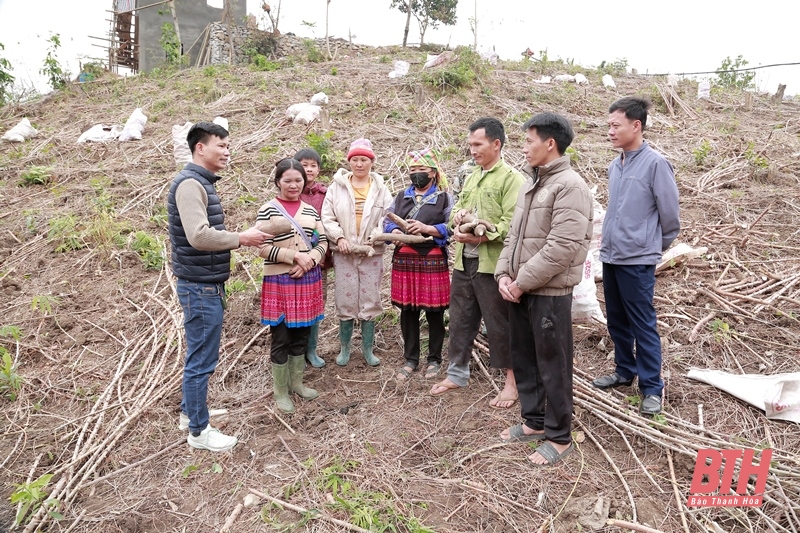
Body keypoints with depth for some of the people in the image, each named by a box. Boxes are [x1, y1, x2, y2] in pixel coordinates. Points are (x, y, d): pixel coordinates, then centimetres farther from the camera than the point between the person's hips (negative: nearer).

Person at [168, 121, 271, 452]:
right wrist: (241, 239, -17)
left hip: (207, 285, 10)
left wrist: (241, 238, 4)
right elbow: (199, 235, -28)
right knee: (202, 360, 1)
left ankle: (190, 412, 37)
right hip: (200, 287, -10)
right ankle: (199, 431, 16)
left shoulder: (202, 183, 15)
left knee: (200, 356, 21)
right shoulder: (190, 183, -17)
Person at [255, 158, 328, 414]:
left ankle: (296, 382, 31)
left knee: (301, 335, 14)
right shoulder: (268, 210, -6)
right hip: (279, 282, -4)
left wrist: (309, 260, -11)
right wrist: (295, 256, -19)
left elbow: (323, 242, 7)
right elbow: (262, 248, -13)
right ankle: (280, 391, 18)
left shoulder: (310, 210, 8)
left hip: (308, 280, 5)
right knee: (281, 338, 3)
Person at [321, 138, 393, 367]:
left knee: (370, 301, 7)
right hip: (344, 253, 0)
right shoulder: (337, 187, 2)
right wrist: (339, 237, -13)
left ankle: (367, 349, 22)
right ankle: (345, 348, 22)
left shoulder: (381, 189, 4)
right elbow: (327, 217, 0)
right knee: (345, 301, 5)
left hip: (372, 253, 1)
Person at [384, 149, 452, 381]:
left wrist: (427, 228, -21)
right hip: (404, 259, 4)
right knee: (407, 311, 8)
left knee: (434, 312, 4)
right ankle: (410, 359, 22)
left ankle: (434, 359, 20)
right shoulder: (401, 196, 15)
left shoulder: (444, 198, 2)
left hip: (433, 260, -3)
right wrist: (395, 231, -10)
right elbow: (387, 221, 12)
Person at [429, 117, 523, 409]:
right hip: (464, 261, 8)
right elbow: (457, 207, 20)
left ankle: (511, 380, 22)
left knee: (499, 324, 4)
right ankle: (457, 374, 32)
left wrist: (480, 237, -23)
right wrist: (457, 215, -3)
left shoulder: (511, 178, -9)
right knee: (460, 320, 16)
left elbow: (511, 223, -18)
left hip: (492, 264, -7)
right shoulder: (471, 177, 15)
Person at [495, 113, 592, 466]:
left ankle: (559, 437, 21)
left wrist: (521, 282, -17)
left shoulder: (570, 186, -15)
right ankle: (534, 421, 36)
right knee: (523, 359, 18)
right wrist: (504, 274, 2)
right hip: (519, 289, 9)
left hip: (550, 293, -9)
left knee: (553, 366, 4)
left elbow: (561, 248, -23)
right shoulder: (530, 183, 14)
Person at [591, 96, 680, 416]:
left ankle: (652, 387, 15)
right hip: (610, 257, 7)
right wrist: (609, 241, 17)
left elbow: (670, 215, -7)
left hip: (637, 261, -7)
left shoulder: (655, 164, -12)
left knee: (643, 326, 2)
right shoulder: (614, 166, 8)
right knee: (617, 322, 17)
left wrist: (654, 247, 5)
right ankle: (624, 371, 33)